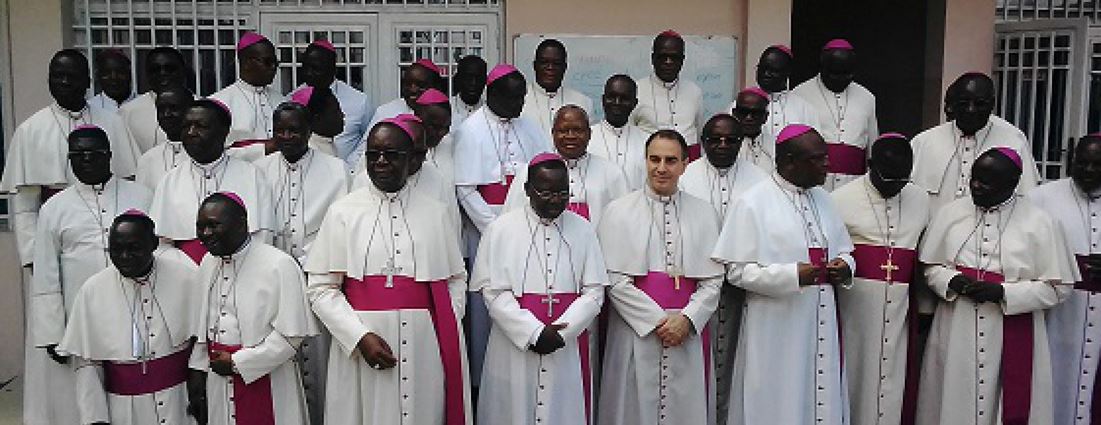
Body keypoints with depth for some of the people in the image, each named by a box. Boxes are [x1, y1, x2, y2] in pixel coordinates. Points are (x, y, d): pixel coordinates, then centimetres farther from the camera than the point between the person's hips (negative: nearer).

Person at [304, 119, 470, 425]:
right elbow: (321, 287, 0)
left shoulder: (436, 213, 8)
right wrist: (360, 337, -12)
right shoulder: (343, 212, 3)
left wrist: (447, 332, -2)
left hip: (426, 346, 1)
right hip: (359, 348, -1)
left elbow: (457, 279, 12)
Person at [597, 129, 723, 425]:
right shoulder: (618, 212, 1)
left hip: (689, 333, 2)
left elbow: (713, 280, 4)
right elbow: (614, 279, -6)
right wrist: (657, 321, -11)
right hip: (636, 332, -2)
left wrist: (687, 319, -11)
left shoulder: (703, 213, 8)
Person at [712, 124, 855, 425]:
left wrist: (844, 267, -2)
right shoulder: (753, 203, -9)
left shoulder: (822, 199, 11)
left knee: (823, 401, 10)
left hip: (821, 325, 6)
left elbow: (844, 250, 21)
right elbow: (737, 270, -12)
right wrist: (791, 276, -23)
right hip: (775, 329, -6)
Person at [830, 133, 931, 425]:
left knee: (894, 384, 7)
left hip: (900, 310, 4)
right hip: (854, 308, -3)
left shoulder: (921, 200, 10)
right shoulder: (841, 200, -5)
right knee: (855, 376, 3)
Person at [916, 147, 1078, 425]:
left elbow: (1057, 286, -4)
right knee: (954, 400, 7)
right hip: (956, 332, 2)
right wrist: (953, 281, -13)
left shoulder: (1039, 223, -3)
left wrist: (1002, 292, -16)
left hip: (1013, 337, -2)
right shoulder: (951, 212, 4)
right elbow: (931, 266, 8)